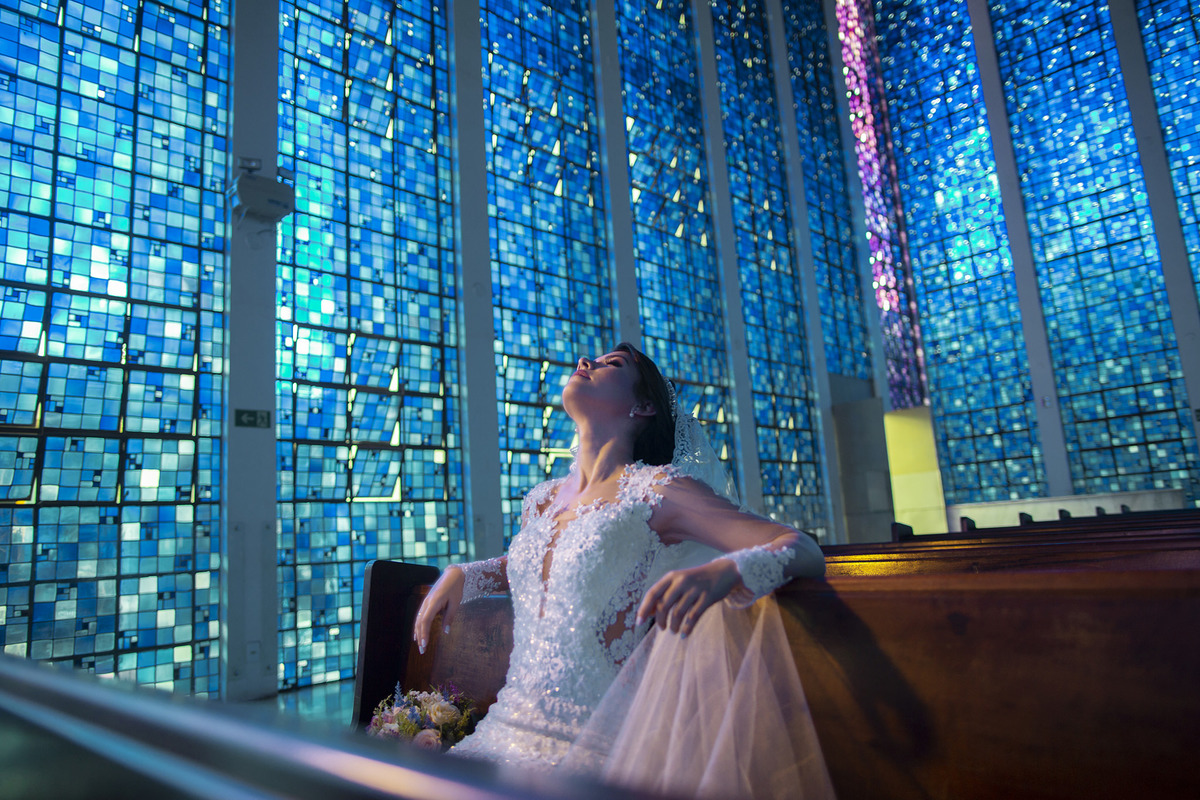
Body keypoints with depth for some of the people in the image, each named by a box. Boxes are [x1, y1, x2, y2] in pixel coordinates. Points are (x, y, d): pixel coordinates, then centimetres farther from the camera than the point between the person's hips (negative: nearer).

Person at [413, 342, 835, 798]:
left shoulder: (656, 491, -10)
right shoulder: (540, 500, 8)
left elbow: (805, 551, -16)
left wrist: (724, 571, -35)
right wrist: (460, 576, 13)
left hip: (593, 749, -5)